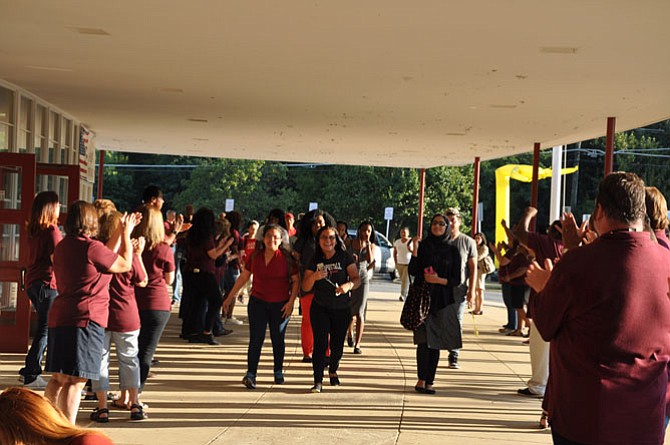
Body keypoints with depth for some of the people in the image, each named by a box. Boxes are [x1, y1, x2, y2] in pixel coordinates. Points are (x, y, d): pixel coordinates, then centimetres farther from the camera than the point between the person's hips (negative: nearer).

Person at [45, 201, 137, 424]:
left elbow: (107, 257, 24)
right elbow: (125, 264, 1)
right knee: (75, 381, -6)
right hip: (85, 319, -8)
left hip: (59, 318, 8)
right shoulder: (91, 247, -12)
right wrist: (126, 234, 14)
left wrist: (122, 234, 30)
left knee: (58, 378, 14)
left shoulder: (62, 246, 14)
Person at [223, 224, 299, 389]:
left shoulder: (286, 257, -5)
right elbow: (243, 277, 11)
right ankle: (250, 374, -8)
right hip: (258, 302, 1)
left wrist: (291, 302, -9)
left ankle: (278, 372, 25)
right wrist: (230, 297, 13)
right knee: (256, 339, -7)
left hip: (280, 305, -1)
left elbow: (296, 281, -2)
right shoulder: (255, 256, 3)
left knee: (278, 339, 9)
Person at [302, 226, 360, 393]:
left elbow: (356, 278, -9)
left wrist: (349, 285, -31)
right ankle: (318, 381, -13)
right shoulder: (315, 260, 0)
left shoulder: (345, 257, -3)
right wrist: (314, 276, -22)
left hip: (342, 309, 1)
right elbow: (305, 287, -2)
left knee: (337, 343, 12)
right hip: (320, 308, 0)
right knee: (320, 343, -12)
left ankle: (333, 371, 39)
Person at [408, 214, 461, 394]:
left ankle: (428, 381, 8)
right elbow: (412, 271, -4)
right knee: (424, 341, -8)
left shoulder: (452, 251, 5)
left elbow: (457, 280, 2)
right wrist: (415, 250, -16)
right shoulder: (423, 246, 4)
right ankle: (422, 379, 2)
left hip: (443, 301, 1)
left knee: (435, 342, 2)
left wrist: (439, 280, -14)